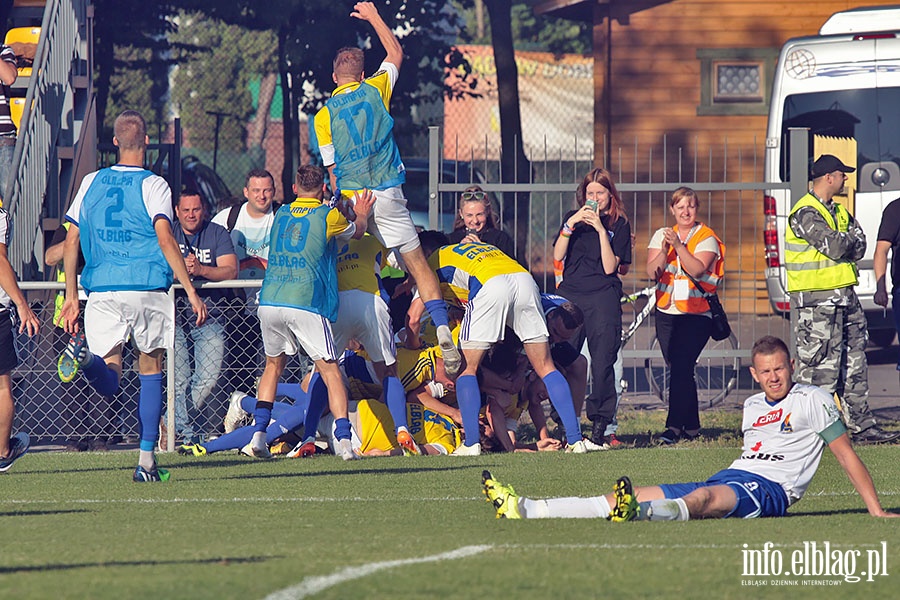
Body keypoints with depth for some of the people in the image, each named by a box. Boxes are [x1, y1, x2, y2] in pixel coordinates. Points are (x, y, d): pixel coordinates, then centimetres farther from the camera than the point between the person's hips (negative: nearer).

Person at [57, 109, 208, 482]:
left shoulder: (91, 183, 12)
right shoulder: (153, 185, -1)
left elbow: (71, 242, 11)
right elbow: (165, 239, -13)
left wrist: (71, 295, 15)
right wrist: (190, 291, -13)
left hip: (101, 291, 2)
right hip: (147, 289, -2)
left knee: (109, 383, -3)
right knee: (151, 371, 14)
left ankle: (84, 353, -37)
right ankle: (146, 461, 9)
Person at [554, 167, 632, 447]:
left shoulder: (619, 225, 6)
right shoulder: (573, 217, 15)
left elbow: (609, 267, -4)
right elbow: (558, 255, 3)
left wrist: (601, 229, -10)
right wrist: (570, 224, -8)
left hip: (603, 297, -3)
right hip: (569, 294, 3)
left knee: (602, 362, -11)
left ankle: (600, 425, -7)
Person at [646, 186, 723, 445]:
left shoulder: (707, 238, -2)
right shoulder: (661, 235, 10)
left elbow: (698, 269, -18)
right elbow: (652, 272, -1)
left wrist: (678, 245, -25)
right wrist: (664, 250, -16)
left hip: (696, 314, -5)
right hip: (666, 313, 5)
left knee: (681, 366, -17)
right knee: (680, 369, 7)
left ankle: (674, 427, -21)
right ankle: (691, 427, 17)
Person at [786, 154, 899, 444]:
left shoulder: (838, 211, 17)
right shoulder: (806, 213, -12)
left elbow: (858, 247, 8)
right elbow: (835, 247, -21)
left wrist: (845, 243, -11)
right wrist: (849, 240, -2)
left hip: (845, 297, 9)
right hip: (816, 302, -9)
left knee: (854, 365, 10)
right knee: (821, 367, -8)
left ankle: (862, 426, 13)